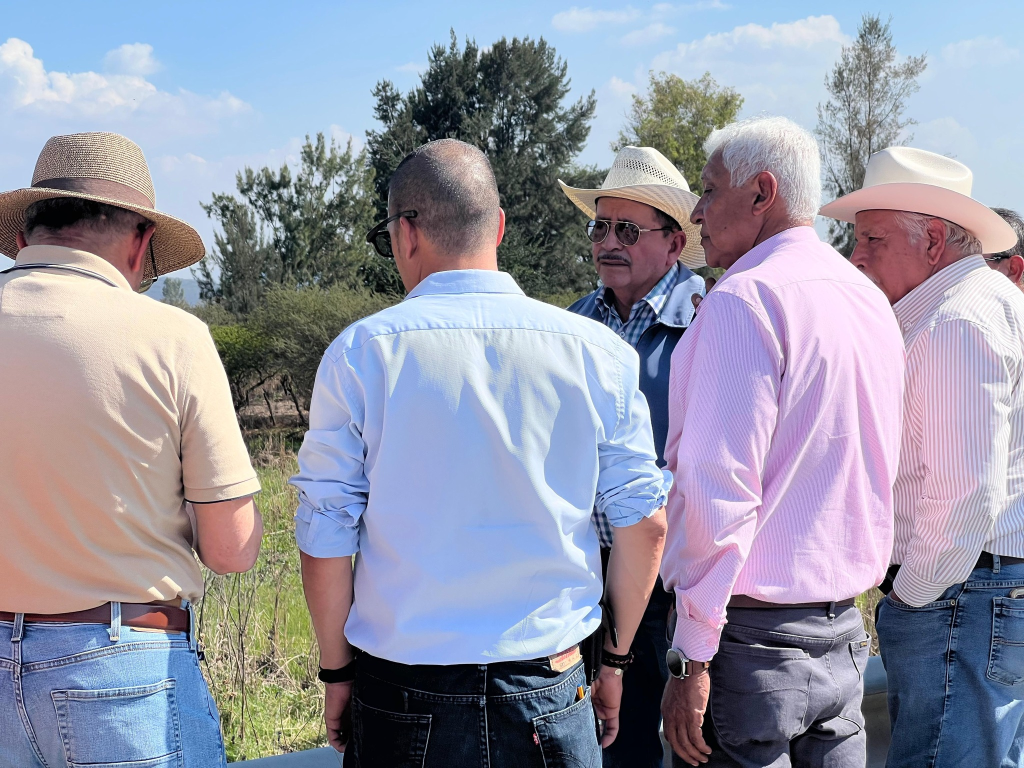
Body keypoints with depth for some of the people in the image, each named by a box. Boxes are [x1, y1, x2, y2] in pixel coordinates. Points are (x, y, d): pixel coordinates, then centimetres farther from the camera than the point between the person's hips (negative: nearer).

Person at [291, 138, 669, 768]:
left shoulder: (360, 352, -7)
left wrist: (337, 673, 7)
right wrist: (616, 659, 13)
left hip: (401, 698, -1)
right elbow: (647, 523, 0)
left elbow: (326, 539, -5)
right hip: (549, 700, 1)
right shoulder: (596, 350, -4)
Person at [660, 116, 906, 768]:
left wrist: (692, 658, -17)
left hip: (756, 636, -8)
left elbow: (719, 487, -20)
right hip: (846, 631, 8)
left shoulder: (745, 298, -14)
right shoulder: (870, 298, 11)